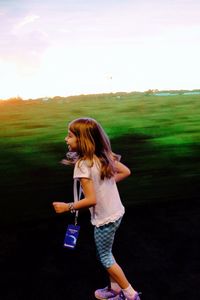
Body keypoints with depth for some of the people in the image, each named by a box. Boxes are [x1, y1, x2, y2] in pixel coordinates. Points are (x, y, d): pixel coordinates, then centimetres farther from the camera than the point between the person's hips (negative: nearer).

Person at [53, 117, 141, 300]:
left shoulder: (82, 164, -26)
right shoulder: (104, 155, -4)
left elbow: (91, 200, -27)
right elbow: (126, 171, 7)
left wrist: (67, 207, -15)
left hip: (104, 218, -8)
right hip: (117, 212, 8)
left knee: (105, 257, 14)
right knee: (106, 253, 24)